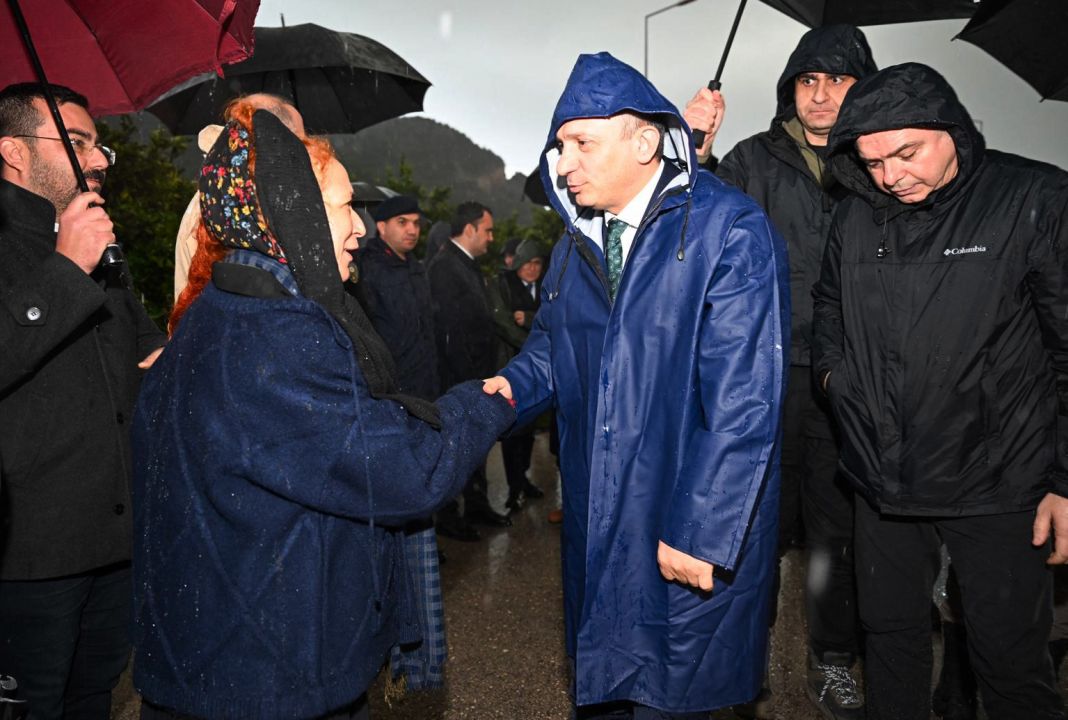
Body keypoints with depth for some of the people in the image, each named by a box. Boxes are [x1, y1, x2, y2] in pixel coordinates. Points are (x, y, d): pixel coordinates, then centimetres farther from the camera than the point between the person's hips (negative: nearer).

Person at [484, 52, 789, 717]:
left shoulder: (730, 231, -15)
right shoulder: (577, 241, 8)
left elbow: (744, 400, -19)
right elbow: (552, 343, 19)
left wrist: (701, 532, -21)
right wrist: (512, 387, -4)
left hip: (696, 522, -6)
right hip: (596, 523, 7)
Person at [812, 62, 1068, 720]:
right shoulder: (857, 217, 5)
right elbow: (829, 305, 24)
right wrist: (833, 369, 5)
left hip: (999, 488, -4)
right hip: (883, 480, 4)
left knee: (1012, 660, 9)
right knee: (890, 635, 17)